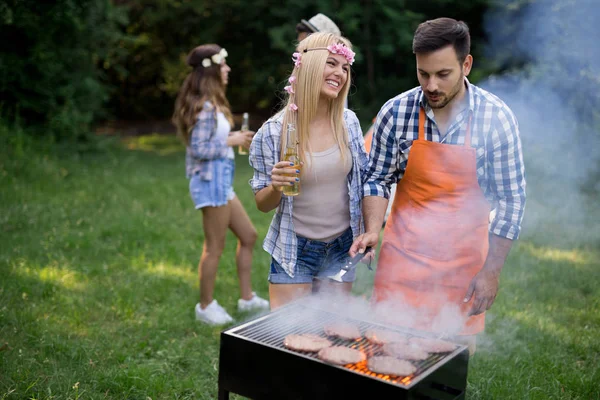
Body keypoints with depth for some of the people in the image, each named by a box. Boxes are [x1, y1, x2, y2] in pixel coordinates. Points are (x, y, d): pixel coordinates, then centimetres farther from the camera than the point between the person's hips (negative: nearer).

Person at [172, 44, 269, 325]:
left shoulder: (211, 104, 12)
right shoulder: (204, 107, -17)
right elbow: (199, 148, -22)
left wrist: (235, 138, 5)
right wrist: (231, 141, -13)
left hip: (221, 180, 10)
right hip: (211, 180, -10)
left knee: (248, 236, 15)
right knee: (215, 248, 1)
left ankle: (246, 297, 25)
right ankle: (206, 307, 16)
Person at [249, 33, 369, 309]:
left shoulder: (349, 122, -5)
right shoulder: (273, 133, -14)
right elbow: (263, 204, -6)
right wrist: (276, 186, -26)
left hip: (341, 247, 3)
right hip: (294, 250, -3)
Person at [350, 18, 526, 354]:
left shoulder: (497, 118, -11)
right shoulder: (395, 112, -7)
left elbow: (512, 200, -6)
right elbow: (378, 179, 4)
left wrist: (492, 271, -6)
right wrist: (373, 231, -12)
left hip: (463, 264, -1)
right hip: (402, 259, 1)